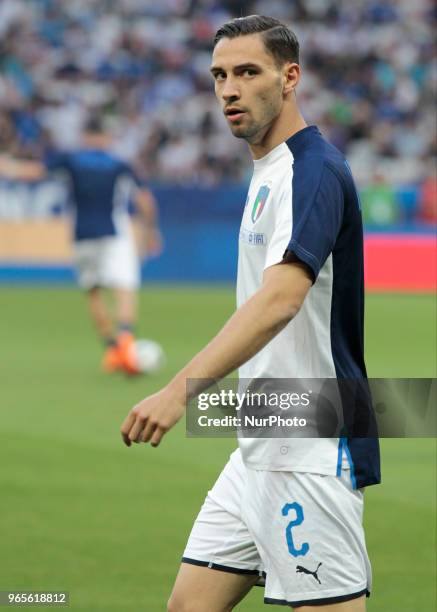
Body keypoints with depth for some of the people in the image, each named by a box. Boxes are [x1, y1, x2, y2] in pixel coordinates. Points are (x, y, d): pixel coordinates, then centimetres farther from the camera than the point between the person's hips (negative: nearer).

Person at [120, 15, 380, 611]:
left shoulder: (314, 170, -16)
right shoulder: (269, 172, 16)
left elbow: (280, 299, -31)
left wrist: (181, 389, -41)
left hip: (311, 455, -10)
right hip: (260, 451, 10)